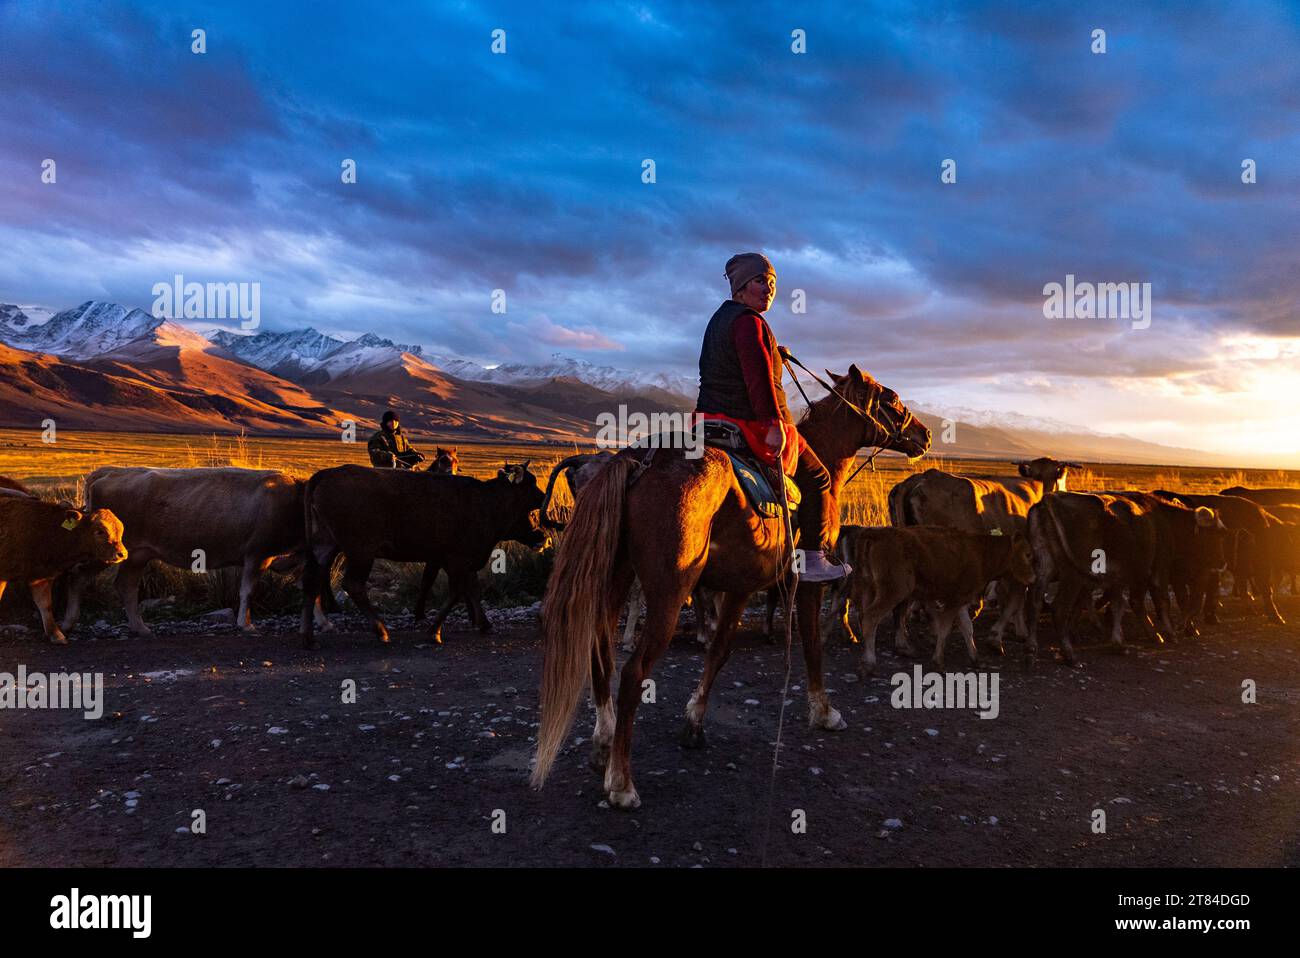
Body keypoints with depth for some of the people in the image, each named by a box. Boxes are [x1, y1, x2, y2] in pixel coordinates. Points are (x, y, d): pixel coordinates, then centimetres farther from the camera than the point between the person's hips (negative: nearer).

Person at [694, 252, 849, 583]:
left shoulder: (720, 318, 17)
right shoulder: (749, 321, -16)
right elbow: (758, 375, -27)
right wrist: (774, 423, -31)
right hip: (753, 425, -10)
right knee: (816, 477, 5)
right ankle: (813, 559, 6)